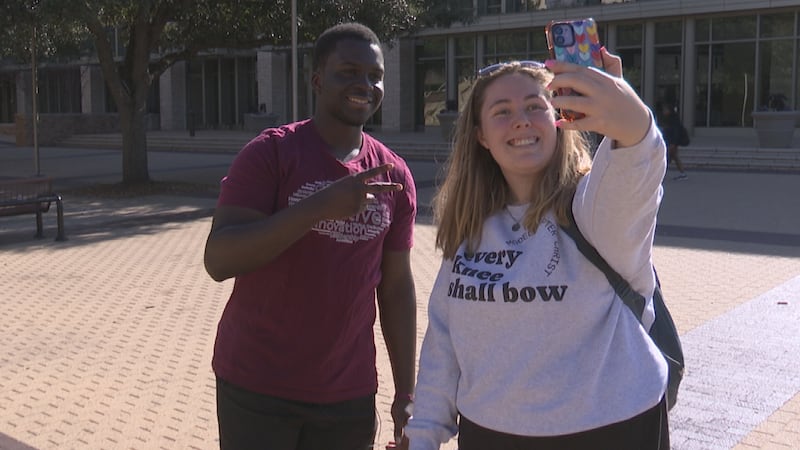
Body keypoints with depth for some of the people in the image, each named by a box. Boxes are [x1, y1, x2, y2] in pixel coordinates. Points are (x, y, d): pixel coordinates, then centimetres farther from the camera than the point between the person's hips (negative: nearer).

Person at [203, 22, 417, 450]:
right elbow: (218, 260, -18)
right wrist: (320, 206, -28)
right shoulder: (269, 153, -8)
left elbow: (396, 287, 8)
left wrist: (406, 391, 7)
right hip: (257, 389, -3)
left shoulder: (394, 176, 4)